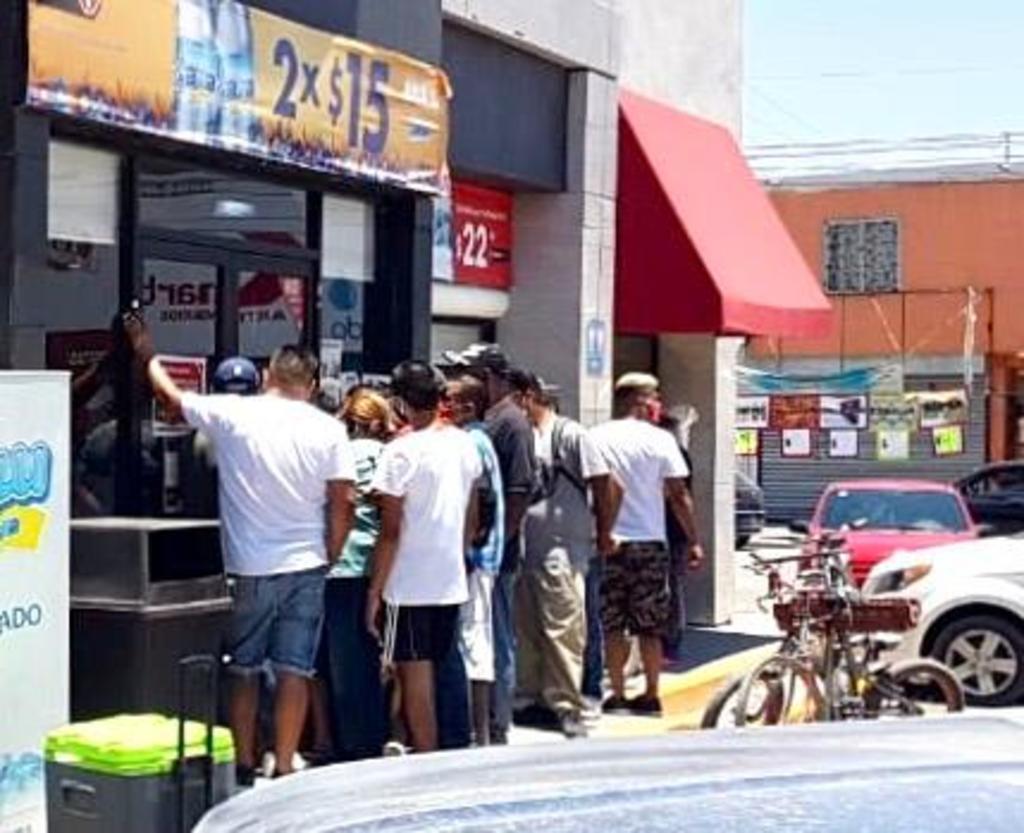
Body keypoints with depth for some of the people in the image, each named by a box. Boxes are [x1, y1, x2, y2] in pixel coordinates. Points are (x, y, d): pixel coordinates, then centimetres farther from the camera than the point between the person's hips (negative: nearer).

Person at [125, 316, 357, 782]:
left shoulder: (233, 414, -4)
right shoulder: (328, 429, -2)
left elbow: (172, 399, 10)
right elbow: (343, 502, -5)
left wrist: (147, 355, 26)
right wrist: (329, 558, 7)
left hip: (248, 568, 0)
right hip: (306, 567, 1)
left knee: (243, 671, 11)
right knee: (294, 671, 4)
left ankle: (244, 768, 17)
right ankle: (283, 768, 4)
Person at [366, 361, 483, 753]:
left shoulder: (401, 452, -14)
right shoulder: (464, 444, 4)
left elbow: (390, 532, -14)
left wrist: (374, 591, -8)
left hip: (409, 585, -6)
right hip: (452, 583, 6)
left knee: (415, 680, 1)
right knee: (438, 673, 17)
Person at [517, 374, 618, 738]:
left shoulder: (569, 434, -6)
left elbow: (602, 482, -5)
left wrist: (603, 532, -1)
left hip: (562, 550, -7)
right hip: (524, 547, 7)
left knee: (563, 630, -5)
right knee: (527, 629, 12)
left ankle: (567, 705, 1)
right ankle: (536, 696, 23)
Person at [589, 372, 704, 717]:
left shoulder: (595, 437, 0)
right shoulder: (659, 440, -4)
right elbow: (678, 495, -4)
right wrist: (693, 541, 2)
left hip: (608, 543, 1)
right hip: (649, 541, -1)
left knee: (612, 627, 7)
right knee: (650, 628, 8)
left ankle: (617, 695, 7)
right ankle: (651, 695, 10)